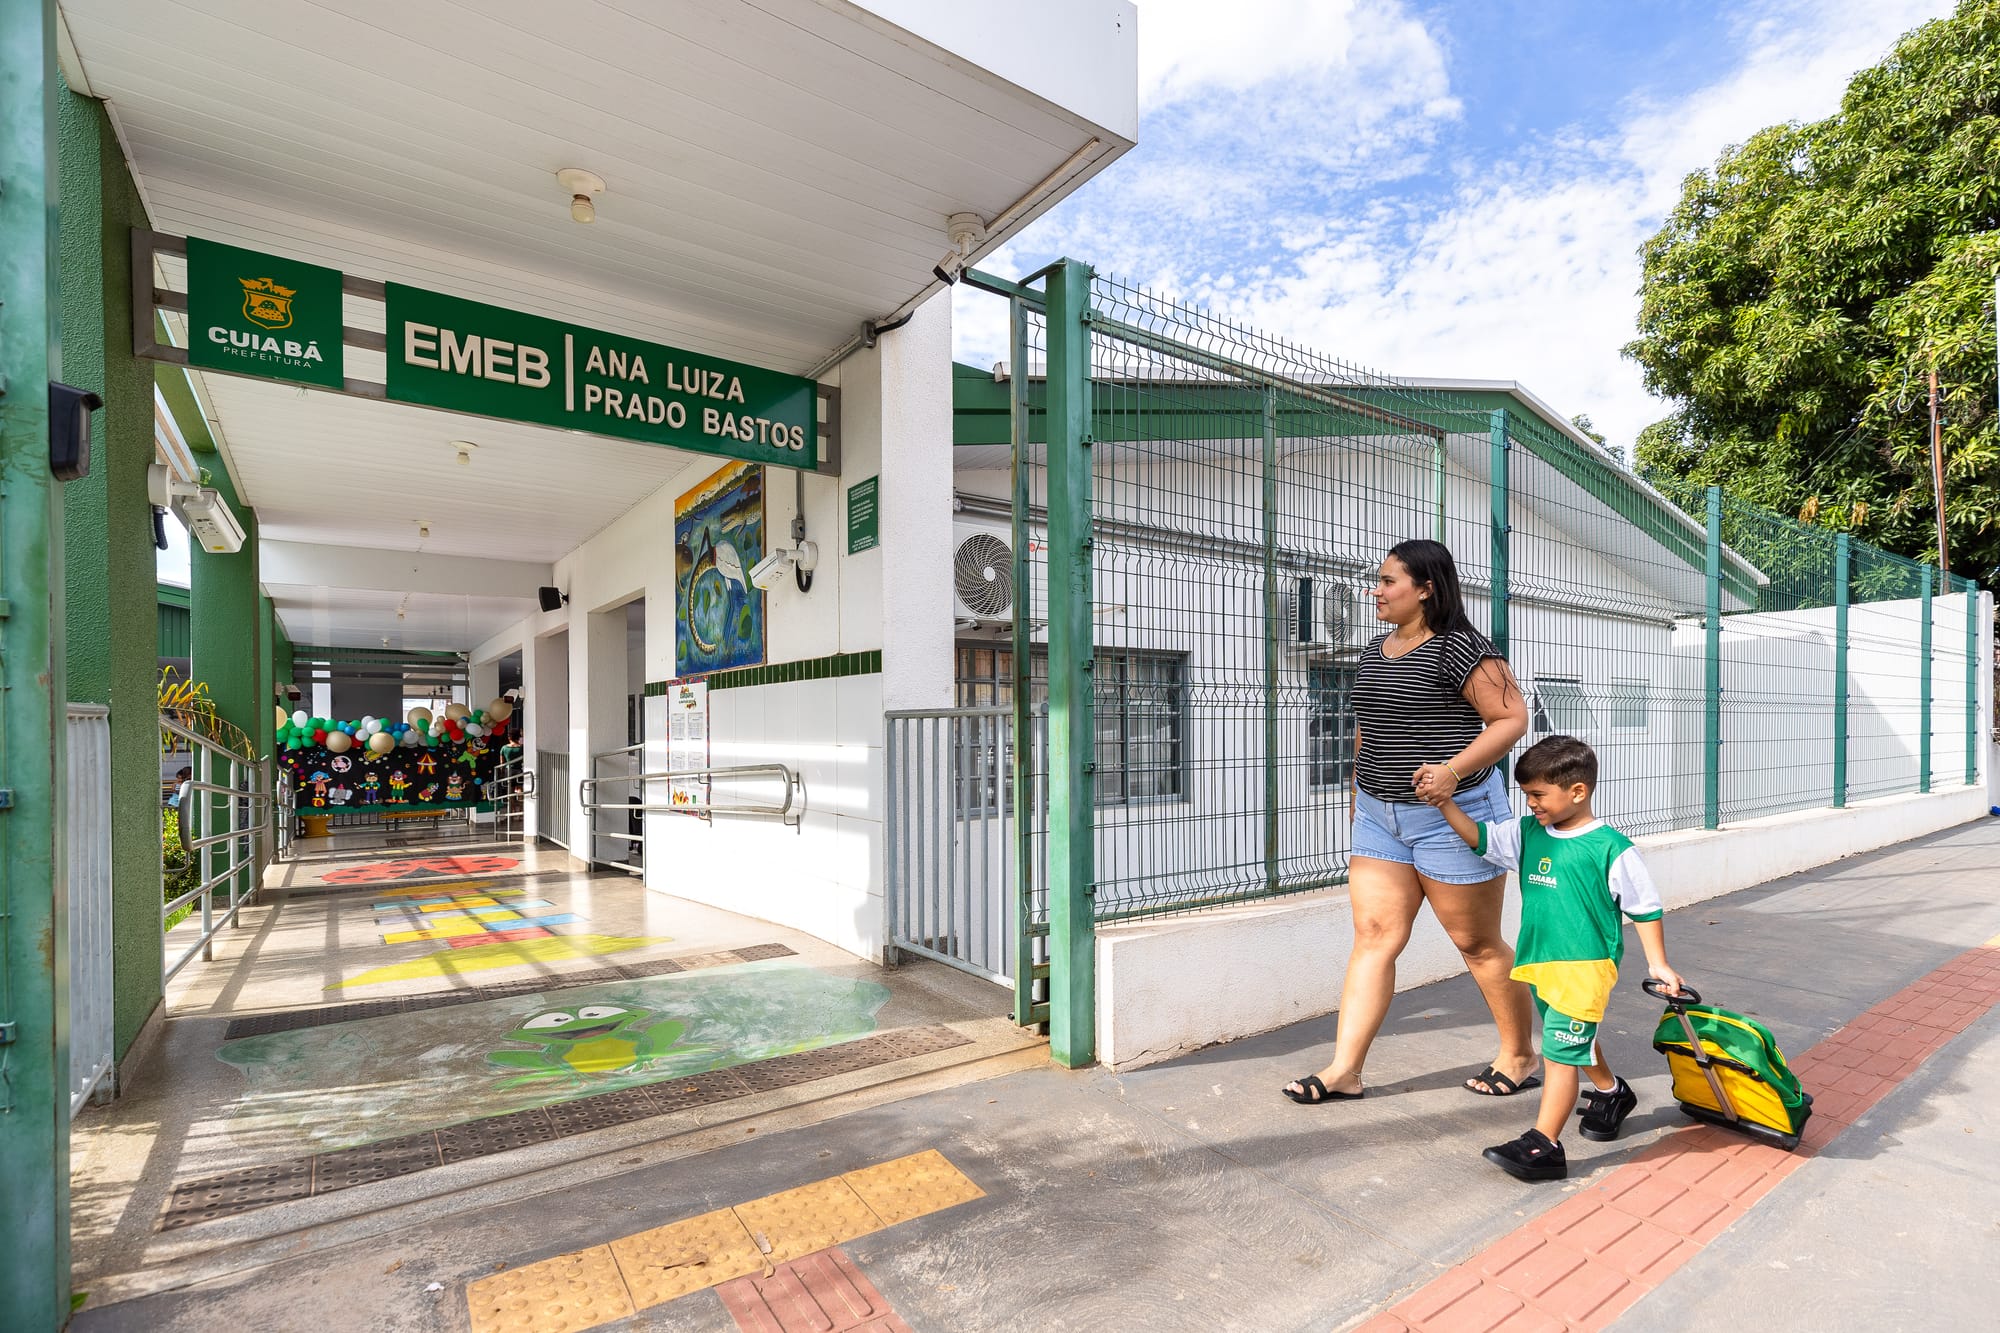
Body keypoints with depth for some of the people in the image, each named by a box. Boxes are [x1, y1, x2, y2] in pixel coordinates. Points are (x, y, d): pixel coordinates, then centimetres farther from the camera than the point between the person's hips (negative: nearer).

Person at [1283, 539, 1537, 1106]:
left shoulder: (1459, 647, -12)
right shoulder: (1376, 651, 12)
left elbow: (1513, 718, -14)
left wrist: (1454, 770, -26)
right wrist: (1359, 788, 22)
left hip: (1450, 815, -7)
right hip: (1379, 816, 7)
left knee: (1478, 944, 9)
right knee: (1373, 936, 4)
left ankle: (1521, 1058, 32)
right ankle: (1344, 1069, 8)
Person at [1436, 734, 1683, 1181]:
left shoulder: (1611, 847, -12)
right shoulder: (1527, 834, 3)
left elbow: (1644, 907, -5)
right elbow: (1479, 837, 2)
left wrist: (1657, 963, -3)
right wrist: (1445, 802, -11)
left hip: (1586, 965, -7)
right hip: (1540, 962, 7)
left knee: (1560, 1051, -8)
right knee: (1576, 1041, 26)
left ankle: (1543, 1146, -4)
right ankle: (1611, 1093, 52)